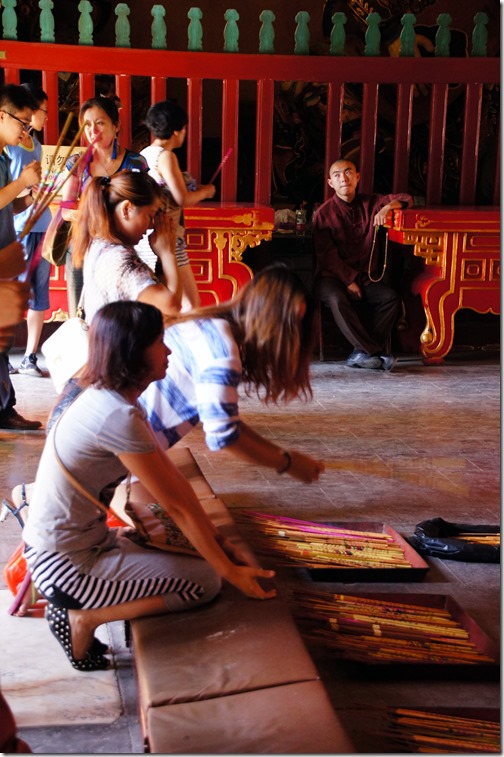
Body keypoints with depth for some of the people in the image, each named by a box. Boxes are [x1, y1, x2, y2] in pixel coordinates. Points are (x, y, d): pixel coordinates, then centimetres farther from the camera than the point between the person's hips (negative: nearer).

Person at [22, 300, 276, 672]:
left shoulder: (109, 397, 3)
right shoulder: (119, 418, -26)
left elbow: (175, 479, 5)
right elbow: (178, 506, -19)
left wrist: (219, 541, 5)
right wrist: (231, 571, -11)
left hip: (69, 543, 9)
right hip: (64, 566, -9)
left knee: (202, 549, 17)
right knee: (206, 582, -6)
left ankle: (72, 600, 12)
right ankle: (84, 617, -1)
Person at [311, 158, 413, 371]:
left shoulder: (370, 203, 11)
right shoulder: (323, 214, 1)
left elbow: (405, 199, 8)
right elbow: (327, 255, -6)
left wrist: (388, 207, -15)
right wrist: (348, 281, -16)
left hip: (367, 276, 3)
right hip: (333, 276, -3)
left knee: (390, 298, -26)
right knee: (338, 299, -36)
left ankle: (362, 353, -24)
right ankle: (374, 352, -33)